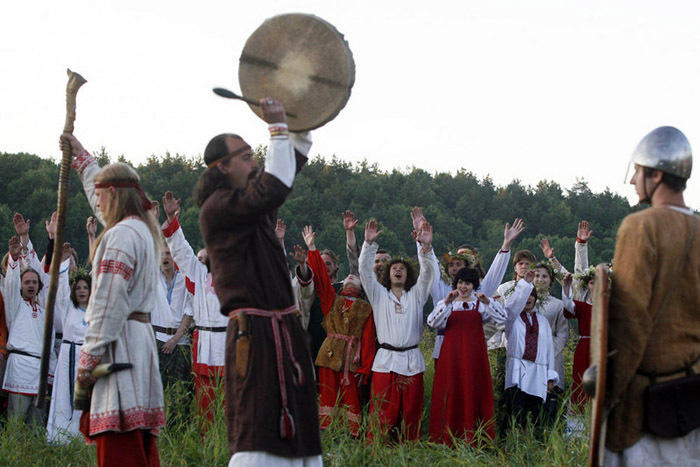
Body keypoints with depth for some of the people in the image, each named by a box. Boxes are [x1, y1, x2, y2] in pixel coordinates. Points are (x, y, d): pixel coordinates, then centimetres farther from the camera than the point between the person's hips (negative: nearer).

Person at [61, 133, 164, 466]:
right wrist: (80, 157, 47)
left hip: (119, 339, -10)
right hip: (140, 335, 10)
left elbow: (109, 302, -18)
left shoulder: (121, 235, -13)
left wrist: (88, 357, -16)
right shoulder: (143, 227, 16)